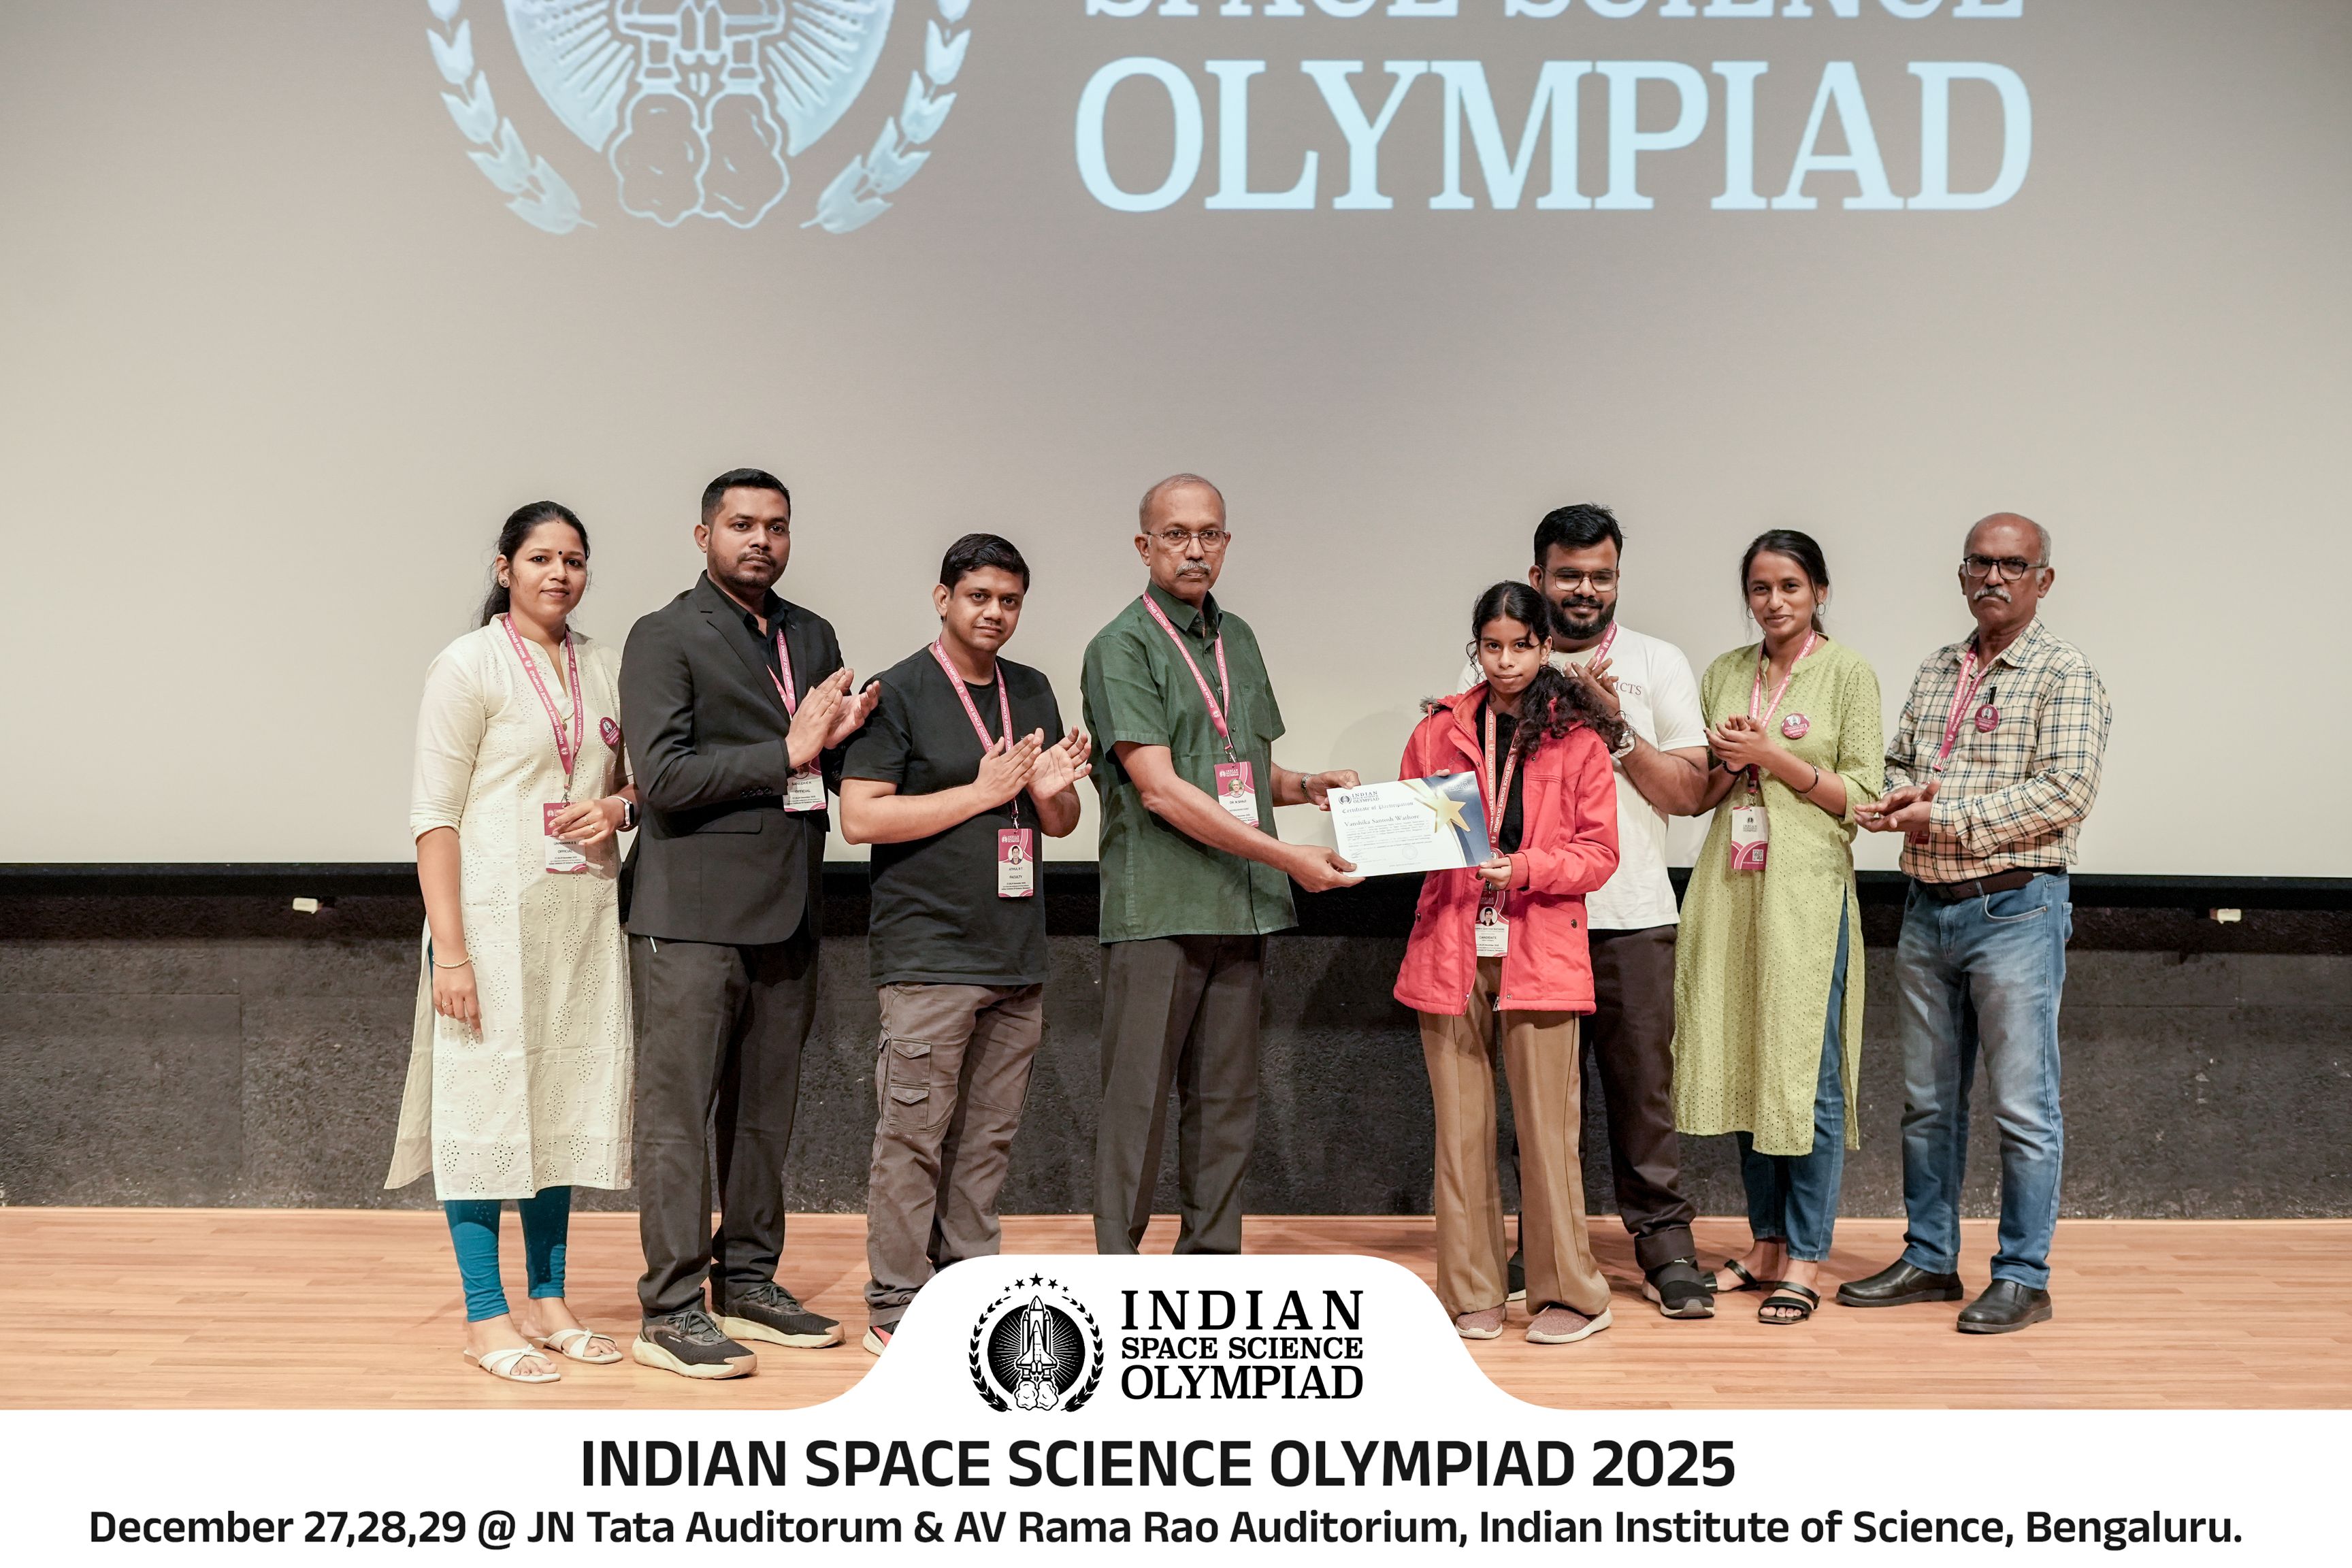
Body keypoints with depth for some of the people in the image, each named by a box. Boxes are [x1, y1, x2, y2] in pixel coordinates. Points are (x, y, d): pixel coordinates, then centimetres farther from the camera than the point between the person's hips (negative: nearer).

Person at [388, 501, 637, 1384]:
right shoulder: (469, 665, -5)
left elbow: (632, 779, 23)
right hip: (495, 917, -5)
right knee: (484, 1103, -2)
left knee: (565, 1103, 11)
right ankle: (486, 1317, 7)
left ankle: (546, 1301, 22)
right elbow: (434, 815, -9)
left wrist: (618, 807, -3)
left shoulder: (604, 667, 11)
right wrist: (449, 949, -15)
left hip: (585, 918, 6)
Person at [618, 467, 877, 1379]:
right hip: (693, 917, -7)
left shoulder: (813, 637, 16)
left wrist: (841, 737, -3)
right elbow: (662, 777, -15)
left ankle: (747, 1285, 23)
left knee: (766, 1113, 13)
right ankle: (670, 1311, 3)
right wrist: (787, 754, -14)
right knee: (680, 1117, -3)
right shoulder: (666, 637, -5)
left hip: (786, 915, 7)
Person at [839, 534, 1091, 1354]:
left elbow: (1061, 824, 19)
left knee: (989, 1134, 10)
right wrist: (982, 793, -12)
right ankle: (895, 1309, 4)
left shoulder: (1033, 693, 15)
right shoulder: (899, 692, -4)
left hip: (1016, 951, 6)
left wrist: (1050, 790, -5)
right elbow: (861, 817, -12)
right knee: (914, 1134, -4)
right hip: (929, 953, -6)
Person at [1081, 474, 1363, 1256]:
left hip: (1241, 909, 6)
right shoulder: (1122, 648, -5)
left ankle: (1211, 1258, 19)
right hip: (1156, 909, -6)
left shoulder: (1236, 639, 17)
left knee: (1227, 1101, 10)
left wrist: (1309, 786, 3)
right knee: (1137, 1101, -2)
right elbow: (1159, 788, -15)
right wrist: (1287, 857, -16)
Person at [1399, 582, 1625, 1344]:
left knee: (1547, 1124, -2)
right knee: (1460, 1124, 4)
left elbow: (1598, 853, 0)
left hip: (1539, 951, -2)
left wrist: (1524, 867, -15)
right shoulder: (1438, 732, 11)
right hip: (1450, 948, 2)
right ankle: (1472, 1294, 14)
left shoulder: (1578, 738, 3)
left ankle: (1568, 1292, 11)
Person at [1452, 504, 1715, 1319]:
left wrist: (1618, 725, -9)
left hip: (1632, 915, 0)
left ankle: (1665, 1244, 9)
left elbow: (1688, 792, 4)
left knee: (1643, 1083, 0)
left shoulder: (1658, 664, 9)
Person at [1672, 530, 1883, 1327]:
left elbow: (1863, 797, -5)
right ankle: (1766, 1242, 20)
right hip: (1730, 886, 5)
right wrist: (1727, 765, -4)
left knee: (1808, 1073, -4)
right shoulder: (1723, 673, 13)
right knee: (1743, 1064, 9)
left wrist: (1774, 755, -12)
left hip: (1806, 886, -5)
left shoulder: (1848, 673, 0)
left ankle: (1804, 1258, 5)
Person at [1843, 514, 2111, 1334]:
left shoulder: (2064, 673, -6)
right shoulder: (1936, 672, 15)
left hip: (2014, 909, -7)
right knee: (1927, 1102, 13)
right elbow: (1897, 763, 21)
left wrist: (1947, 819, -16)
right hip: (1928, 908, 7)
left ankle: (2023, 1277, 10)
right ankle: (1929, 1260, 24)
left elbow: (2065, 792, -15)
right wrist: (1899, 795, -3)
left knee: (2022, 1107, 0)